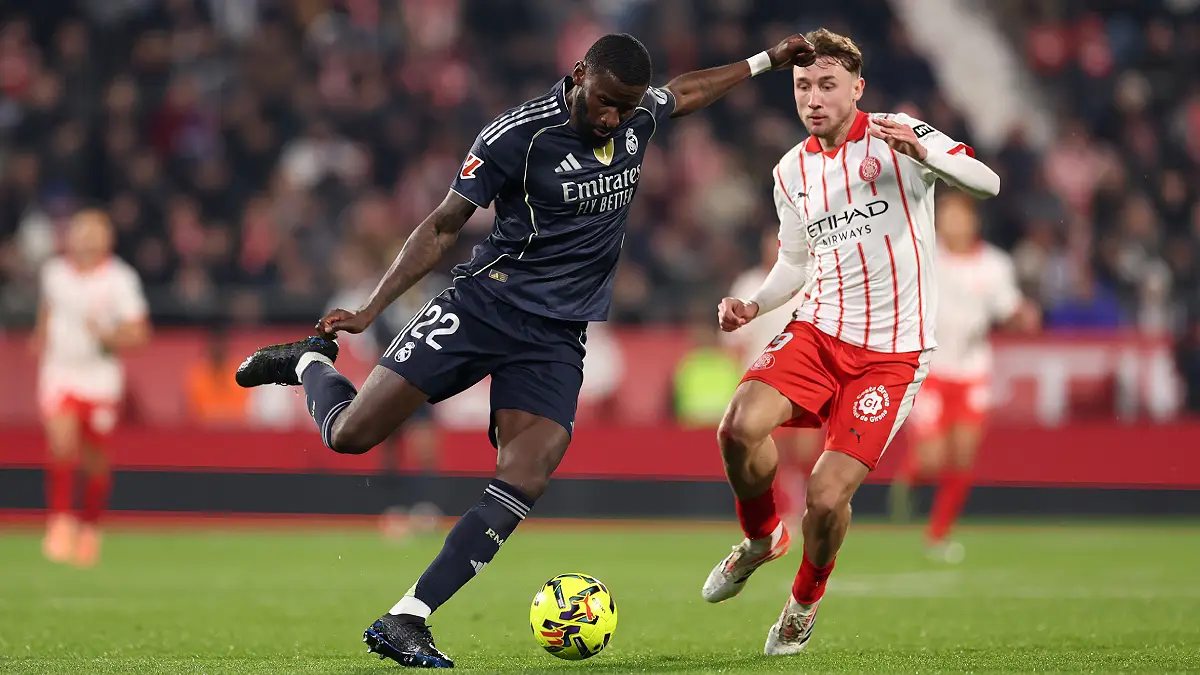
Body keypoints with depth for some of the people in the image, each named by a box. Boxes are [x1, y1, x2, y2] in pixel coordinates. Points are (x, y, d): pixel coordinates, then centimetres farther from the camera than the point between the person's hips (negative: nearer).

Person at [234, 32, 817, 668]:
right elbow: (443, 226, -6)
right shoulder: (517, 135, -14)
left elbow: (686, 90, 29)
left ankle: (404, 621, -15)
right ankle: (310, 362, 27)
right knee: (351, 434, -9)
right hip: (482, 304, -4)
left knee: (524, 482, -17)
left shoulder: (639, 115, 3)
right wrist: (368, 310, -10)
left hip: (555, 339, 4)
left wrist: (765, 61, 35)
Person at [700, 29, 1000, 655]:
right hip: (817, 332, 4)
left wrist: (923, 155, -36)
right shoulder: (791, 171, 11)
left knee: (826, 498, -13)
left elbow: (986, 183, -17)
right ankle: (761, 539, 6)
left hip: (891, 353, -4)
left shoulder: (897, 136, -5)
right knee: (741, 427, -24)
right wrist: (753, 304, 4)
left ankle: (805, 599, 19)